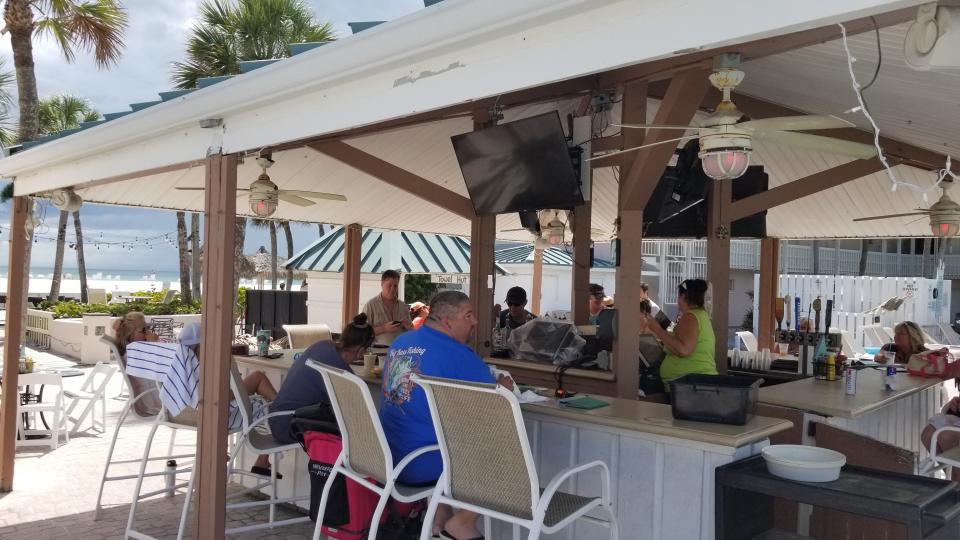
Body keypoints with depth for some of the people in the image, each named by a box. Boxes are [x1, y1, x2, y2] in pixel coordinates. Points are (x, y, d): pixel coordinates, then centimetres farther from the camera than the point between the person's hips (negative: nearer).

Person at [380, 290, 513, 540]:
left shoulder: (399, 343, 8)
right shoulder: (458, 355, -16)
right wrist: (504, 386, 13)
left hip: (388, 457, 8)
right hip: (422, 466, -8)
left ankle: (439, 517, 28)